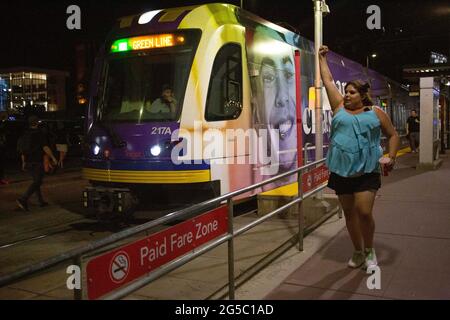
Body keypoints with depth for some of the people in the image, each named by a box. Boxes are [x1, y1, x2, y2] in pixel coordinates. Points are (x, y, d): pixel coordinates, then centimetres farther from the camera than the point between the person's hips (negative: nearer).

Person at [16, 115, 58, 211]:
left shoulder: (25, 135, 11)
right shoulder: (39, 134, -10)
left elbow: (22, 150, 16)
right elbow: (45, 148, -15)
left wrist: (23, 162, 23)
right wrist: (53, 158, -8)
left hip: (28, 162, 7)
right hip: (37, 162, -7)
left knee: (36, 181, 16)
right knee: (37, 182, -6)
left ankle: (41, 201, 21)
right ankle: (23, 199, -20)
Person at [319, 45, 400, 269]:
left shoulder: (376, 113, 4)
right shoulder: (339, 108, 8)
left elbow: (393, 135, 10)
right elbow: (328, 81, 13)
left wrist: (392, 157, -5)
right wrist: (322, 58, 17)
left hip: (367, 171, -3)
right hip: (341, 171, 3)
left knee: (364, 212, -11)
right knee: (349, 213, 10)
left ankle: (369, 251, 14)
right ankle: (358, 252, 27)